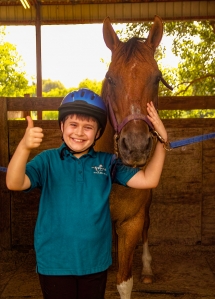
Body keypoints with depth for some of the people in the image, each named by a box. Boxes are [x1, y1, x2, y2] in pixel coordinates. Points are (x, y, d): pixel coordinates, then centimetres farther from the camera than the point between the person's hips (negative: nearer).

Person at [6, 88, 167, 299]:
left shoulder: (107, 163, -2)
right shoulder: (47, 160, -8)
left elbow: (148, 180, -7)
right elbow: (14, 183, -23)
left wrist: (162, 140, -16)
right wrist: (24, 147, -41)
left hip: (96, 262, 3)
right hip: (54, 263, -2)